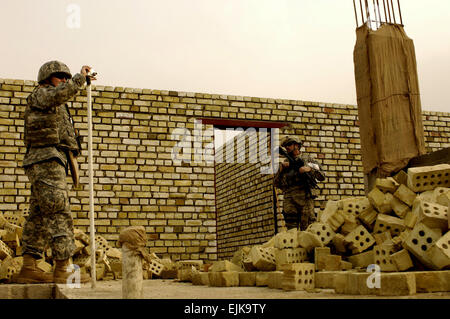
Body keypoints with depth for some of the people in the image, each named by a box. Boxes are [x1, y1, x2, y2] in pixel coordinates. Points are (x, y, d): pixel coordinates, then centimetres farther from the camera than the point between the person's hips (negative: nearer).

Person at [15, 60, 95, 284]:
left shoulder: (55, 107, 29)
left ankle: (29, 268, 7)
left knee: (39, 216, 6)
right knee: (59, 214, -13)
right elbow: (59, 94, -22)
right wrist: (80, 78, -14)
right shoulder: (39, 94, 0)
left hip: (46, 164, 10)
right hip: (46, 160, -10)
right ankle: (63, 269, -13)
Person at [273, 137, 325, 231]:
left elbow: (322, 176, 9)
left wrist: (309, 169, -7)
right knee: (291, 228, -5)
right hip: (289, 199, 2)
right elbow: (276, 183, 18)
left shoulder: (308, 159, 16)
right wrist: (281, 169, 4)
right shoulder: (284, 163, 23)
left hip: (305, 196, -2)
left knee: (308, 227, -8)